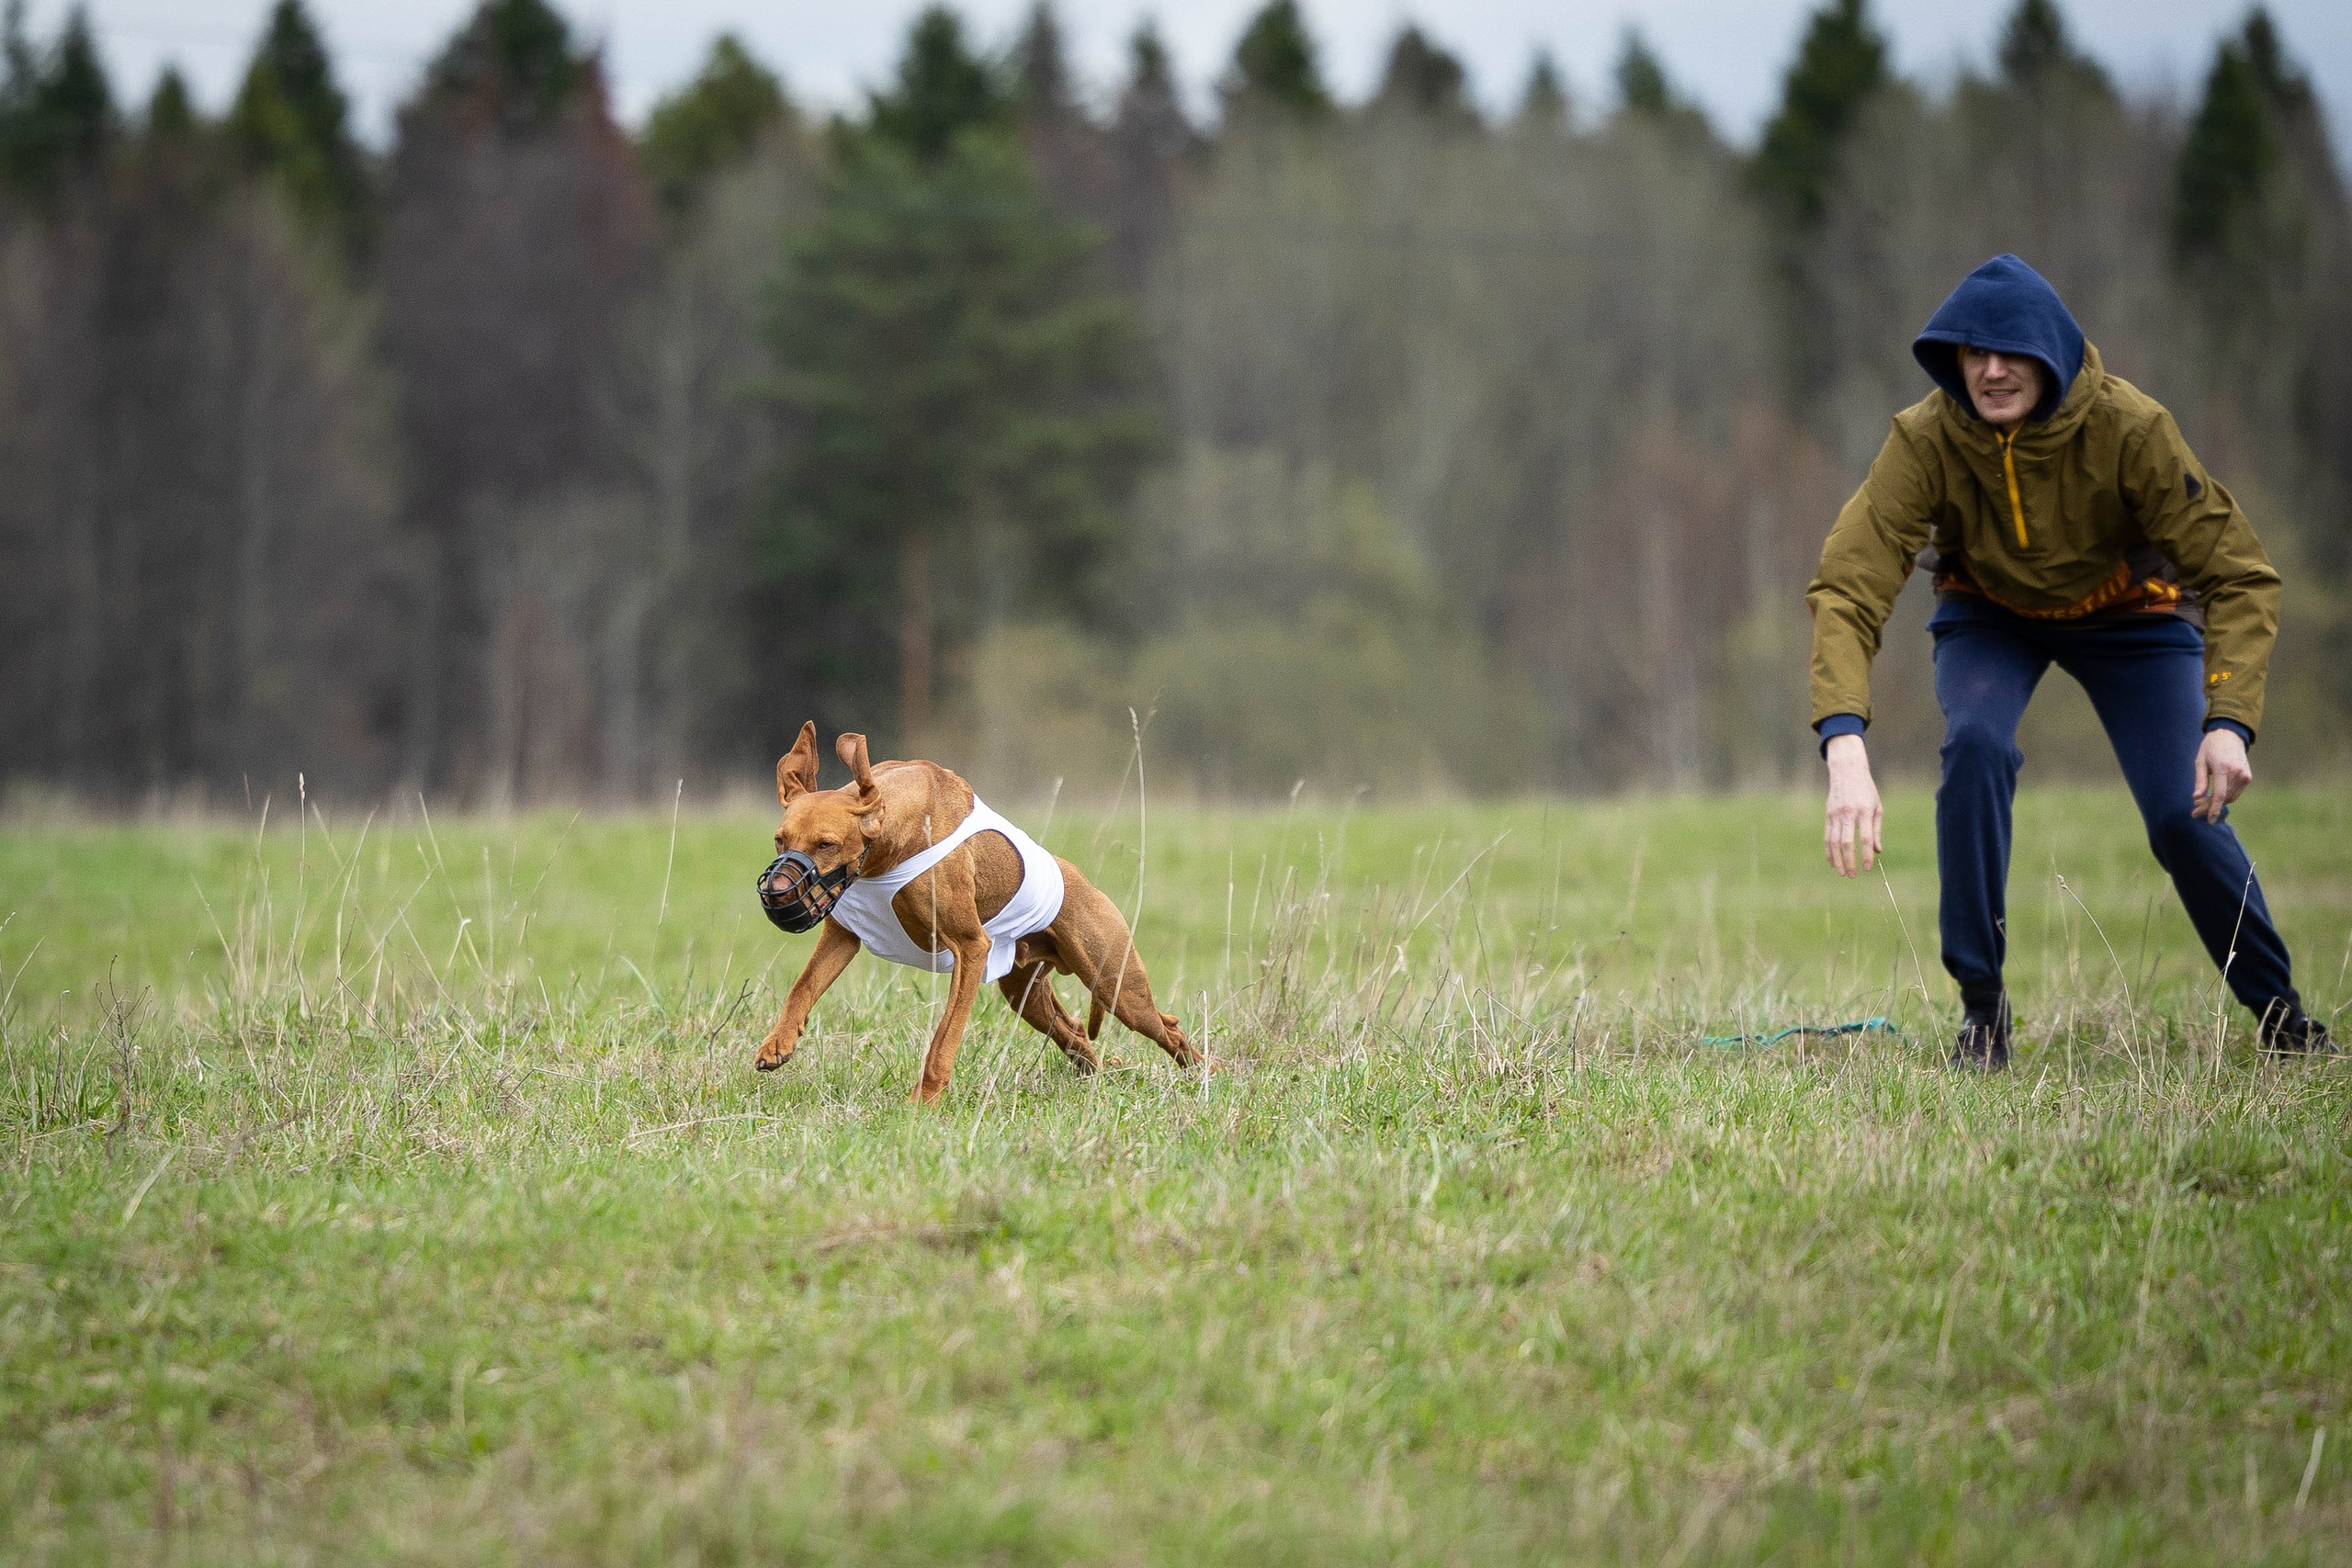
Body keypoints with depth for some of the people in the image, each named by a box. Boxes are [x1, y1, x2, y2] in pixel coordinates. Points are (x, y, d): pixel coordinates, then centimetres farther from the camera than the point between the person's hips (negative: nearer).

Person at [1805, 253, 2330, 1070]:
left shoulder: (2130, 427, -33)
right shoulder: (1925, 440, -32)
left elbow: (2240, 576, -29)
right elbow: (1847, 589, -38)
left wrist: (2229, 721, -43)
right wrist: (1846, 750, -53)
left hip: (2127, 608, -1)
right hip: (1989, 612, 1)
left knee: (2184, 812, -13)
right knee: (1977, 745, -29)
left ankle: (2278, 1010, 14)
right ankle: (1981, 1005, -15)